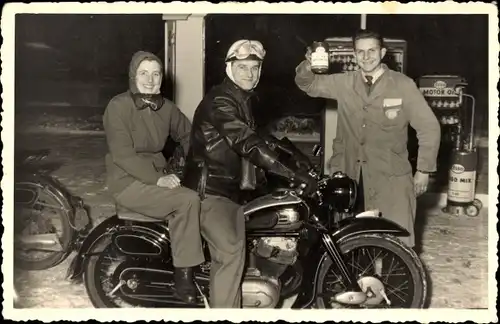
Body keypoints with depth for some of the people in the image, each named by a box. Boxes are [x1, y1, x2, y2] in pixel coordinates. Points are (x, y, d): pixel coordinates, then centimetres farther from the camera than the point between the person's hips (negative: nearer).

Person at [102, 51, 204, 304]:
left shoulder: (165, 108, 8)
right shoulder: (119, 106, -12)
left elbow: (187, 134, 21)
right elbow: (122, 154, -19)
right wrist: (158, 179, -25)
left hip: (157, 175, 6)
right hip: (128, 181, -6)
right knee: (188, 200, -25)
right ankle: (183, 273, -14)